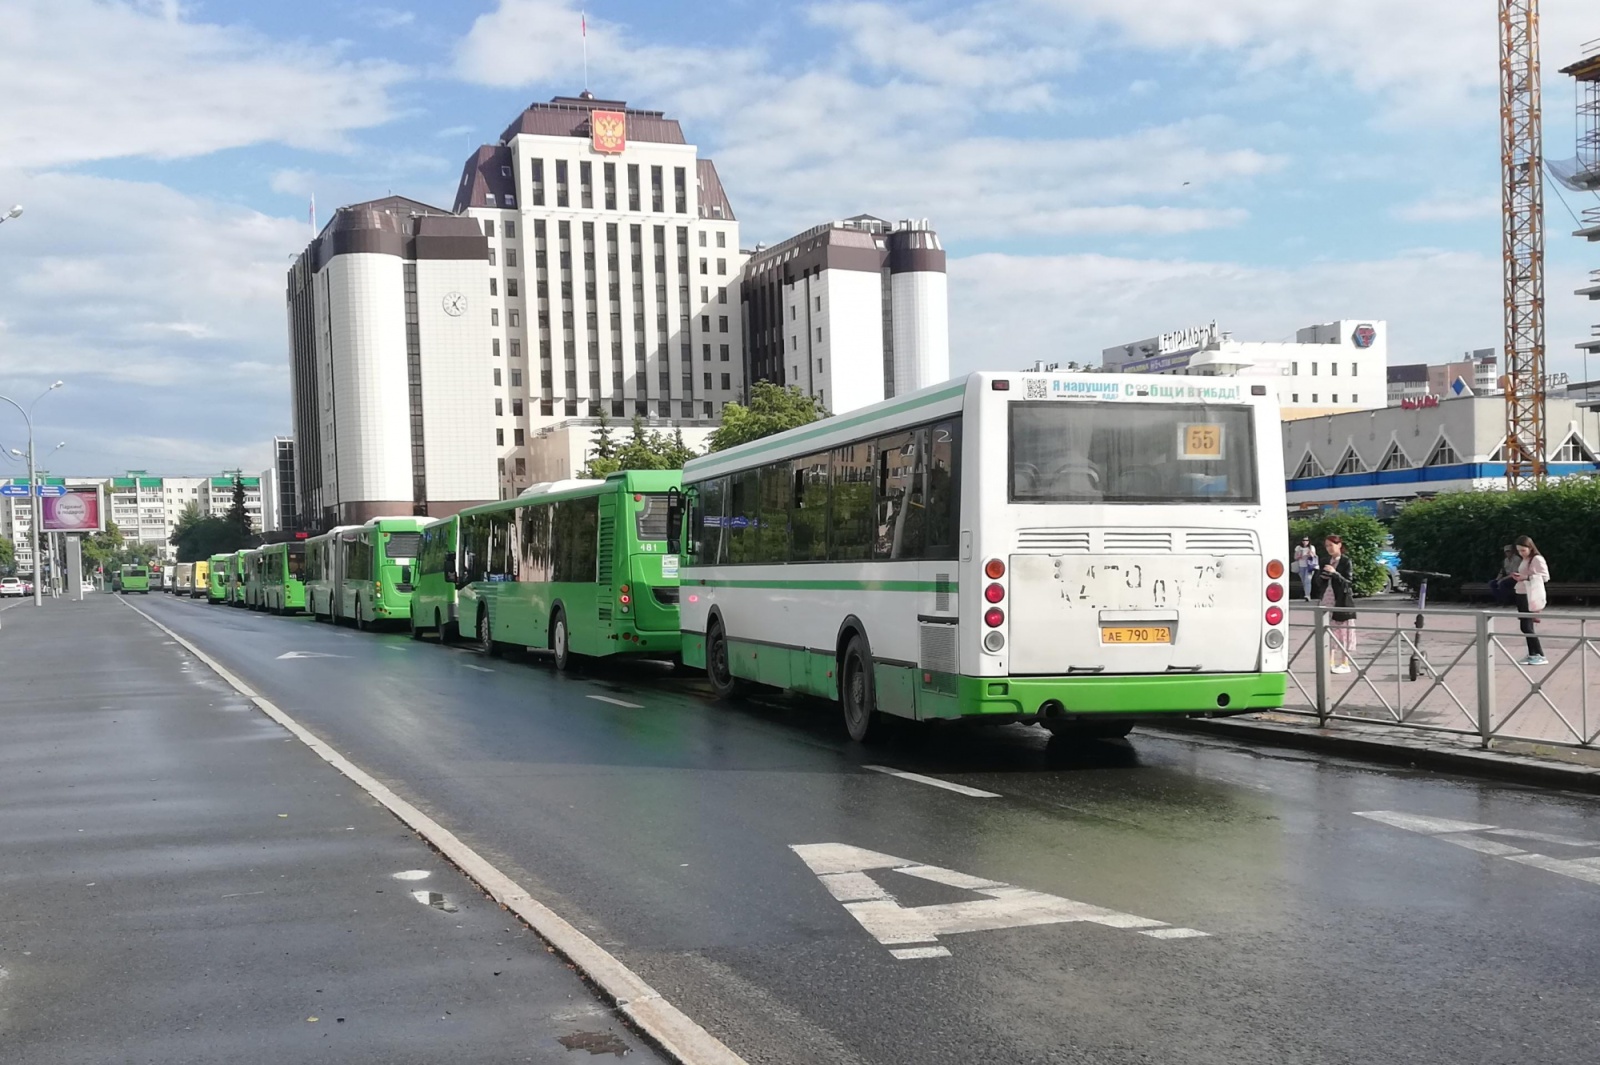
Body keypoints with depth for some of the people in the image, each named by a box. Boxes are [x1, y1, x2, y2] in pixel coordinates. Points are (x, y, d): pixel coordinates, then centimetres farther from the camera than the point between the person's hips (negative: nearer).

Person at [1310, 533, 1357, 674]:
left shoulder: (1346, 562, -4)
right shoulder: (1326, 562, 13)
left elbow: (1349, 582, -10)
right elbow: (1318, 582, 16)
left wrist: (1334, 573, -19)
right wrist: (1322, 575, -5)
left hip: (1341, 601, -6)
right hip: (1326, 600, 6)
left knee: (1342, 630, -2)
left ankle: (1345, 663, 3)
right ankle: (1330, 662, 11)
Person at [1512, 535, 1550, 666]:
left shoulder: (1537, 559, -9)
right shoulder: (1522, 560, 17)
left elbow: (1545, 576, -16)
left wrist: (1526, 577, -23)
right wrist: (1518, 577, 4)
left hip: (1531, 596, -9)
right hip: (1521, 595, 9)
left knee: (1526, 627, -12)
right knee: (1527, 627, 8)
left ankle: (1541, 656, -8)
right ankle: (1532, 654, 14)